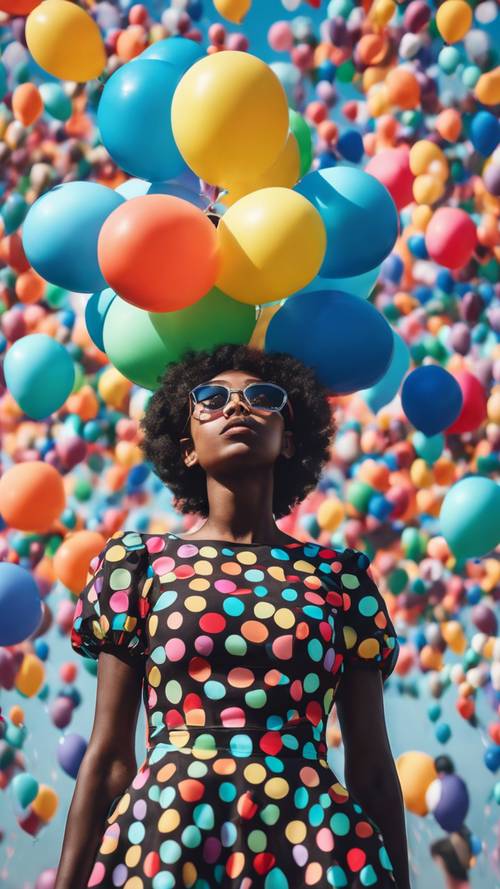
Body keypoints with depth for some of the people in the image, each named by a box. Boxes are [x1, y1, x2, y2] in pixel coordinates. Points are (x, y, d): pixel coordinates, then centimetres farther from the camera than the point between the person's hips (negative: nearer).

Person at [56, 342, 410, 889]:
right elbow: (108, 757, 5)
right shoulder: (139, 562, 6)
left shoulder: (341, 576, 9)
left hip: (314, 845, 1)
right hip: (165, 836, -1)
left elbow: (372, 766, 9)